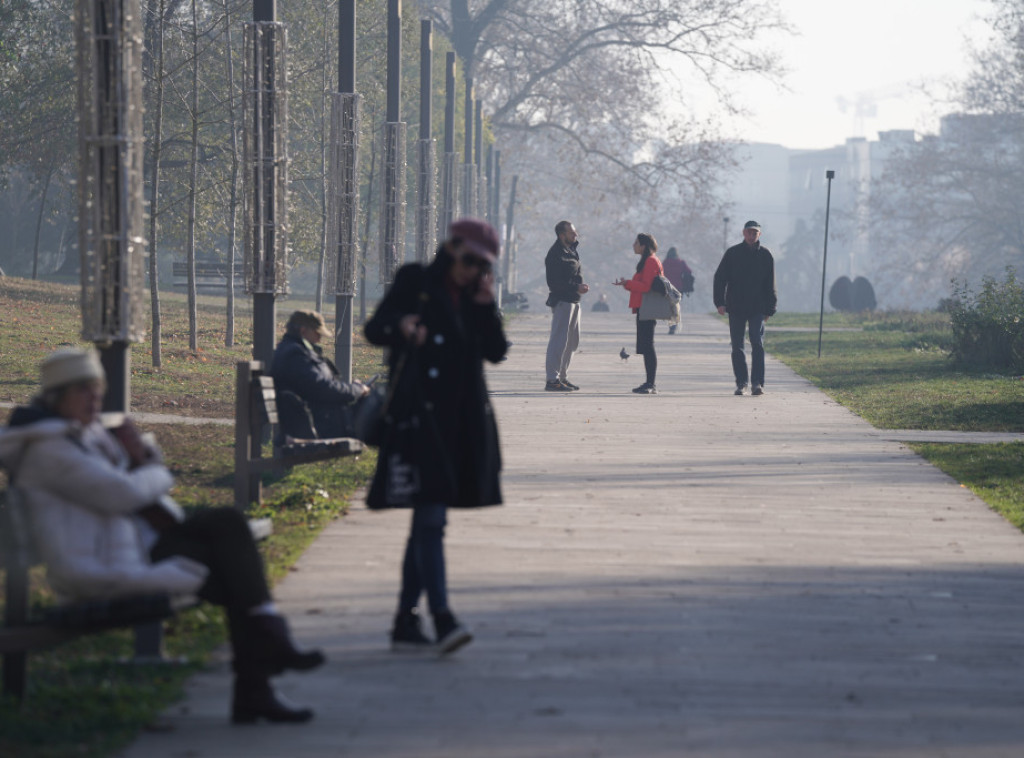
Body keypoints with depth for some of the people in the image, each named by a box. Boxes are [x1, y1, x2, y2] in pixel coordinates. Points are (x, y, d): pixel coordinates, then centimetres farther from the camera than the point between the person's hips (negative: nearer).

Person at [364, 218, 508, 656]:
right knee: (430, 517, -15)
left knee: (426, 520, 10)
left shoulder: (474, 297, 13)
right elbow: (374, 329, -5)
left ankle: (405, 623, 15)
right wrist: (401, 327, -26)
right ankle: (442, 619, -22)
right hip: (419, 417, -6)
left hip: (461, 419, 6)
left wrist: (485, 305, -4)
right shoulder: (415, 282, -1)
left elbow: (496, 352, 6)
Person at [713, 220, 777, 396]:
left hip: (757, 308, -1)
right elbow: (720, 278, 4)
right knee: (737, 347, 4)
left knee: (758, 345, -10)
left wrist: (769, 309, 3)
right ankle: (741, 383, 11)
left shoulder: (765, 255, 5)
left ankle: (757, 383, -12)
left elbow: (770, 285, 9)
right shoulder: (733, 253, 3)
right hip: (736, 308, 1)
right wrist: (720, 302, -7)